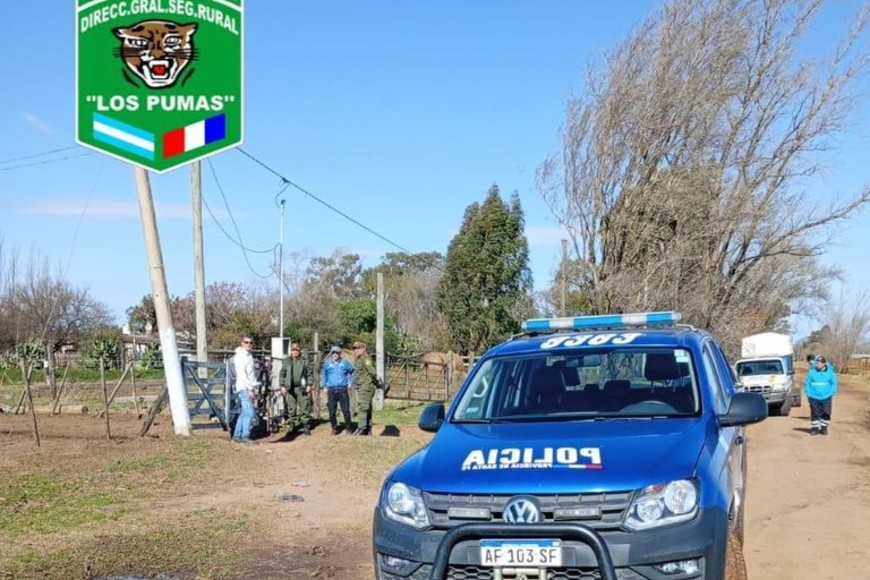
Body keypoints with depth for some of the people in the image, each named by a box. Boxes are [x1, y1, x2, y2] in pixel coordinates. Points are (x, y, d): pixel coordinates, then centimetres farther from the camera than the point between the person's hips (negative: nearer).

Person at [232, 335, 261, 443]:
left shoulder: (249, 356, 17)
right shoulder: (240, 356, -10)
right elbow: (241, 374, -17)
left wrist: (254, 389, 17)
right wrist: (250, 388, -19)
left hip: (250, 388, 9)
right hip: (244, 388, -9)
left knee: (245, 413, 11)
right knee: (249, 413, -13)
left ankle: (237, 436, 17)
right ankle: (245, 437, -10)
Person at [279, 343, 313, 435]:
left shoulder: (304, 361, 6)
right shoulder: (286, 362, 8)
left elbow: (309, 374, 6)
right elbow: (282, 374, 8)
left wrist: (309, 385, -2)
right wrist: (282, 386, 0)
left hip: (302, 388, -1)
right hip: (290, 388, 1)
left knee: (304, 407, 0)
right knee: (291, 407, 4)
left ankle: (305, 425, 6)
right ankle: (292, 424, 15)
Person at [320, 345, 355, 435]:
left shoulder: (344, 362, 4)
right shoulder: (327, 363, 7)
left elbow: (352, 371, 17)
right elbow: (323, 375, 17)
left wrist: (350, 382, 12)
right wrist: (324, 386, 13)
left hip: (343, 389, -1)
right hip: (331, 390, 1)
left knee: (346, 410, -3)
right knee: (331, 411, 1)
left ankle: (348, 427, 10)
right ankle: (334, 428, 12)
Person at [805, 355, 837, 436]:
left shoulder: (830, 372, -1)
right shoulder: (812, 372, -2)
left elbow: (834, 384, 6)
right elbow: (807, 383, 4)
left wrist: (830, 394, -4)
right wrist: (809, 394, -4)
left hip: (826, 398, 0)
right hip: (814, 398, 0)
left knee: (826, 413, 4)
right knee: (815, 413, 2)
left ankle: (824, 427, 19)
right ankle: (815, 427, 14)